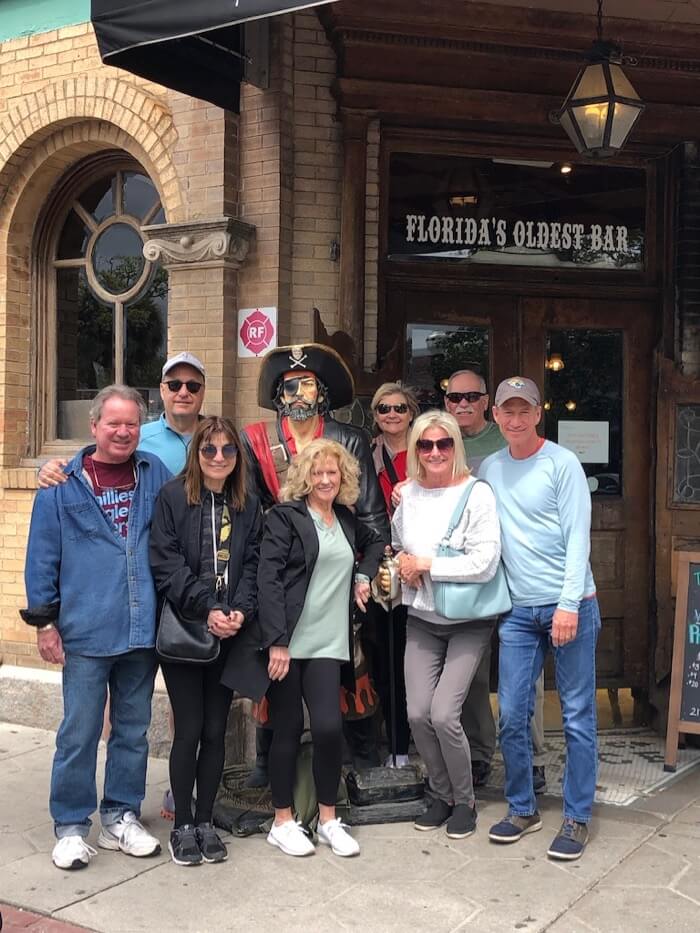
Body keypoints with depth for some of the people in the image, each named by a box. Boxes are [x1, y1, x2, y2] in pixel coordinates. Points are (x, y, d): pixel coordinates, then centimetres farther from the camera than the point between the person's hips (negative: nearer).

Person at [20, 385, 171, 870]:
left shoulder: (155, 475, 6)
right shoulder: (64, 485, -1)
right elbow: (42, 556, 1)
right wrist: (44, 621, -1)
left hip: (142, 630, 3)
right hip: (86, 631, -3)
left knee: (134, 730, 13)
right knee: (79, 734, 4)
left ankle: (121, 817, 27)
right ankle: (71, 826, 18)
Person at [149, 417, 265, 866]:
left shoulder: (249, 506, 9)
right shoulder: (172, 497, -3)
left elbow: (251, 565, 5)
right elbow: (167, 564, -10)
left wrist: (240, 612, -12)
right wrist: (208, 609, -17)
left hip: (230, 635, 3)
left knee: (215, 731, 8)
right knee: (189, 730, 1)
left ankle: (206, 821, 21)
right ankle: (183, 825, 16)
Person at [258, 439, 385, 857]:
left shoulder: (347, 519, 13)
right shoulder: (285, 516, -4)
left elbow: (376, 543, 35)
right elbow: (268, 579, -11)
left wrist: (364, 575, 15)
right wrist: (277, 641, -17)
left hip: (327, 645, 4)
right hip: (287, 642, -4)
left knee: (330, 727, -5)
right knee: (289, 728, 3)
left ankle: (329, 820, 14)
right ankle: (283, 821, 19)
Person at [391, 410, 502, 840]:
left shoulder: (477, 494, -13)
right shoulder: (409, 493, 2)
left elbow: (484, 563, -20)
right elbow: (395, 546, 18)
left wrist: (425, 565, -15)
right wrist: (403, 567, -4)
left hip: (469, 622, -4)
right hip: (422, 620, 5)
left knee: (443, 715, -11)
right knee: (418, 713, 0)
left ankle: (465, 801, 14)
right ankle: (442, 795, 25)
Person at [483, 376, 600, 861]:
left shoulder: (562, 463, -6)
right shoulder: (489, 468, 9)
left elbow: (578, 537, -10)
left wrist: (569, 604, -16)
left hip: (569, 604, -4)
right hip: (518, 609, 4)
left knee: (578, 715, 3)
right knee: (512, 716, 6)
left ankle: (577, 818, 15)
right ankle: (522, 809, 23)